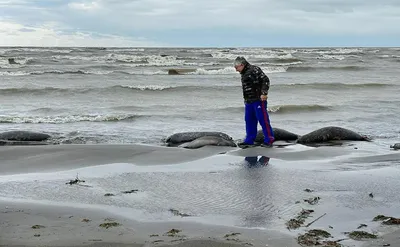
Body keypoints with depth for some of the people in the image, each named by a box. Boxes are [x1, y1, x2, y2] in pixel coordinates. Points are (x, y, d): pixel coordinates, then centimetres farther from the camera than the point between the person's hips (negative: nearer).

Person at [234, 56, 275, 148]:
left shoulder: (254, 70, -11)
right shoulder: (243, 73, 18)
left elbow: (265, 80, -17)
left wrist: (264, 93, -23)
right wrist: (246, 100, 23)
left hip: (258, 100, -9)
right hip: (248, 101, 9)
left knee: (263, 119, -6)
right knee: (249, 120, 11)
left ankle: (269, 139, 0)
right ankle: (249, 140, 18)